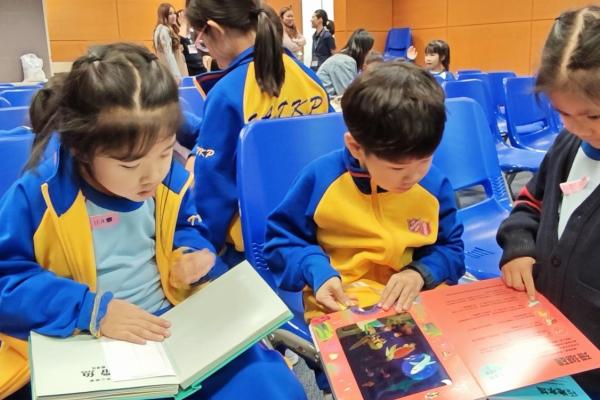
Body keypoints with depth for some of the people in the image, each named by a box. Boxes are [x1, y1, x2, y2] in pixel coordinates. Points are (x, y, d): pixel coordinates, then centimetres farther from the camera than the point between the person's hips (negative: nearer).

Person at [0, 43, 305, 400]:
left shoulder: (172, 179, 1)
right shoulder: (39, 196, -13)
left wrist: (191, 254, -4)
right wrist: (91, 310, -22)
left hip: (172, 327, 4)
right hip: (82, 352, -3)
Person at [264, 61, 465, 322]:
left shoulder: (435, 185, -1)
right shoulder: (320, 178, -10)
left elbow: (450, 249, 9)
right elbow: (281, 240, -1)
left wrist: (421, 272, -12)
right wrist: (317, 271, -18)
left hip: (418, 299, 3)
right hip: (340, 304, -2)